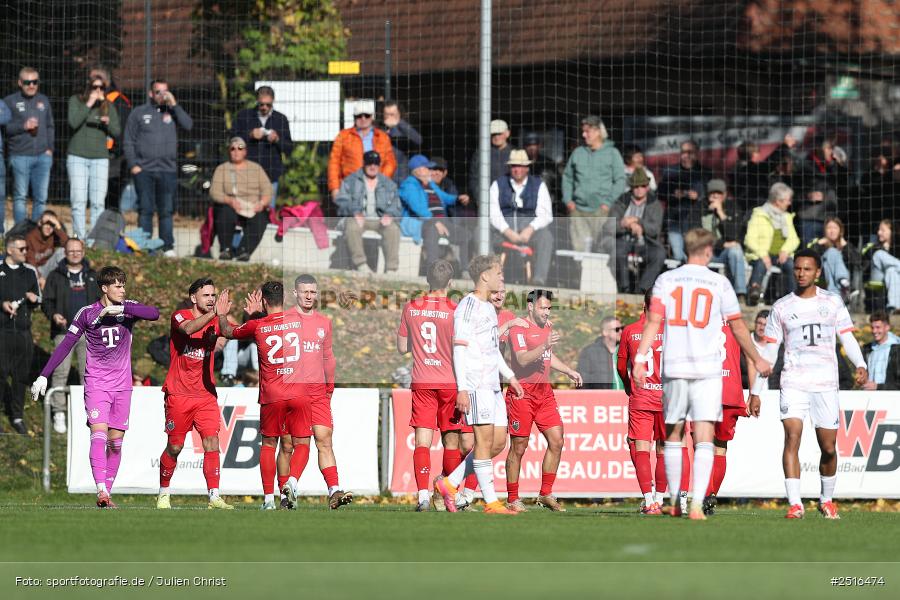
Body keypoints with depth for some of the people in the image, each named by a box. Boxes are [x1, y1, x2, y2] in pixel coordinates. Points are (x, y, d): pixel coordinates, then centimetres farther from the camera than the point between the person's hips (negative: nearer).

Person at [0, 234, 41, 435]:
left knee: (21, 374, 5)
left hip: (23, 330, 3)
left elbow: (38, 297, 21)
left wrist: (34, 299, -2)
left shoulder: (30, 272, 13)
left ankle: (18, 416, 12)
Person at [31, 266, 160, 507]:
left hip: (122, 385, 3)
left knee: (115, 441, 3)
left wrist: (120, 308, -23)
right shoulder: (87, 314, -1)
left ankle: (107, 493, 8)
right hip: (96, 385, -3)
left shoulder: (128, 308, 2)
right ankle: (101, 490, -29)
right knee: (99, 433, -18)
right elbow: (65, 346, 2)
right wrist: (44, 376, -3)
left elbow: (154, 313, -17)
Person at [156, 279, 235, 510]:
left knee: (212, 443, -11)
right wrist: (214, 314, -41)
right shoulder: (179, 317, -5)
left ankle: (214, 497, -15)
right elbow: (188, 329, -28)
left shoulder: (215, 321, 8)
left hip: (206, 394, 3)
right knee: (174, 447, 5)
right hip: (179, 394, -3)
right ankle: (164, 493, 23)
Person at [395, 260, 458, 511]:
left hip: (421, 384, 2)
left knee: (422, 441, -4)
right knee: (451, 442, 10)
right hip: (450, 383, -2)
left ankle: (423, 494, -19)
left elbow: (402, 347, 11)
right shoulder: (454, 311, -8)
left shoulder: (411, 308, 3)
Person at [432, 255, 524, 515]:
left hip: (493, 385, 9)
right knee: (485, 440, -9)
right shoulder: (467, 306, -9)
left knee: (499, 442, 6)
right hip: (475, 384, -9)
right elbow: (459, 349, -14)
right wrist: (461, 389, -19)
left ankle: (450, 483, 13)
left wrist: (510, 376, 24)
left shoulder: (488, 308, 20)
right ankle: (491, 502, -8)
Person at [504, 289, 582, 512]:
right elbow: (522, 359, -23)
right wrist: (545, 345, -32)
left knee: (556, 441, 0)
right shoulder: (519, 328, -10)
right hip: (522, 392, -7)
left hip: (545, 392, 7)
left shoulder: (548, 327, 16)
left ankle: (545, 494, 9)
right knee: (518, 447, -2)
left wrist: (569, 371, 26)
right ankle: (512, 500, 6)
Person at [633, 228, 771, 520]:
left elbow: (653, 321, -4)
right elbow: (738, 327, 9)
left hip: (673, 366, 2)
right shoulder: (719, 283, 2)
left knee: (673, 435, 15)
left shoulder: (666, 280, 6)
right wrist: (757, 360, 21)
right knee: (704, 440, -5)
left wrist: (640, 359, -7)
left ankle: (675, 502, 22)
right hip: (707, 369, -2)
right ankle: (697, 504, -18)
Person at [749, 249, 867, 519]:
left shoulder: (832, 302, 8)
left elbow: (847, 337, 8)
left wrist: (860, 365, -12)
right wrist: (755, 391, 7)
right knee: (792, 437, -18)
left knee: (828, 447, 3)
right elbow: (769, 352, 10)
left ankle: (827, 500, 25)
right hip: (793, 383, -1)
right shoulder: (781, 307, 8)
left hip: (825, 384, 1)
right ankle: (795, 504, -21)